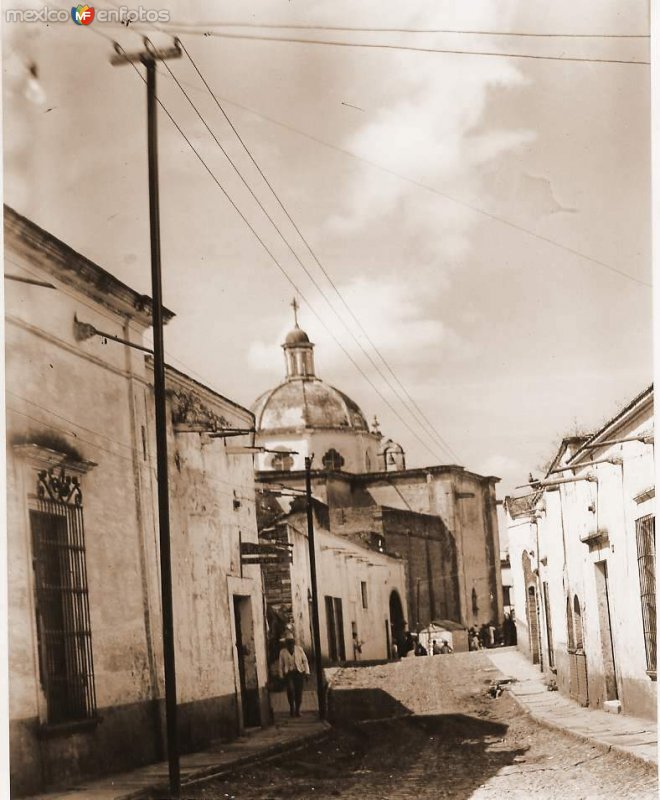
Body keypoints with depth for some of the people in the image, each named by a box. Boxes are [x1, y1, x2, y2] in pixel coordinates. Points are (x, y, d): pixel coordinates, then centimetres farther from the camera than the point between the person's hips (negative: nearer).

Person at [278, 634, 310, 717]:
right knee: (290, 689, -21)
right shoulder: (282, 652, 6)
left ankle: (297, 710, 12)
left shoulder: (299, 649, 7)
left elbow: (305, 660, 7)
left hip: (299, 673, 1)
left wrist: (307, 672, -1)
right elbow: (281, 665, 9)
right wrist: (282, 676, 4)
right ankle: (292, 707, -4)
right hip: (288, 673, -1)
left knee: (299, 692, -2)